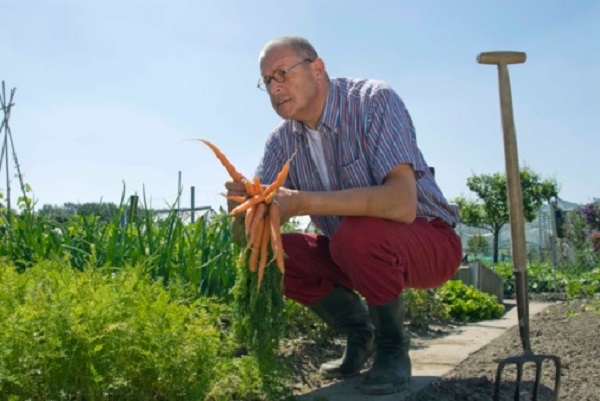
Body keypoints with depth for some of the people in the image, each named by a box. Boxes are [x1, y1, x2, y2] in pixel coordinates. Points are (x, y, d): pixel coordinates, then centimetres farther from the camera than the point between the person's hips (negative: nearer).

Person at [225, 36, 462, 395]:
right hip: (353, 253, 6)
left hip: (429, 244, -6)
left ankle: (393, 347, -7)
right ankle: (359, 332, 8)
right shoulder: (283, 140, -3)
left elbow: (402, 202, -36)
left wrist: (303, 203, -41)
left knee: (358, 233, -35)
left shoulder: (374, 101, -21)